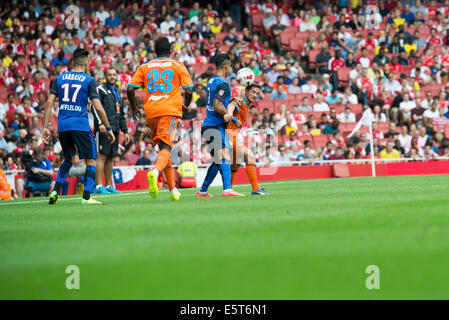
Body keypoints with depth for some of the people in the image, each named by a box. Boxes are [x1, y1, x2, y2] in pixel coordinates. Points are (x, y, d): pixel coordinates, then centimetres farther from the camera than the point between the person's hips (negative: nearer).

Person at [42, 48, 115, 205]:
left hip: (62, 125, 5)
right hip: (80, 125, -5)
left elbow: (49, 102, 5)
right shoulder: (89, 80, 0)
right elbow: (98, 107, -6)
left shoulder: (60, 78, 12)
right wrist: (108, 128, 2)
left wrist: (45, 127, 7)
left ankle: (55, 191, 8)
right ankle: (86, 196, -7)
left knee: (68, 159, 22)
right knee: (91, 159, 5)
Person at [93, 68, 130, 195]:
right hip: (103, 129, -8)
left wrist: (125, 131, 23)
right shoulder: (101, 90, -1)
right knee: (102, 156, -11)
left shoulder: (118, 93, 23)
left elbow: (121, 114, 27)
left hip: (114, 129, 8)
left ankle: (108, 186, 12)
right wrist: (100, 123, -24)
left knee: (111, 157, 8)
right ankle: (98, 186, -15)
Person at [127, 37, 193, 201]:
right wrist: (186, 106, 20)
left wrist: (134, 109, 19)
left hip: (151, 112, 3)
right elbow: (188, 90, 0)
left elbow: (130, 89, 4)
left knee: (163, 147, 15)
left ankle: (173, 189, 18)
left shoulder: (144, 68, 13)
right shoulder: (177, 66, 8)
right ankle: (155, 172, -44)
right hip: (170, 110, -3)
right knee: (166, 147, -13)